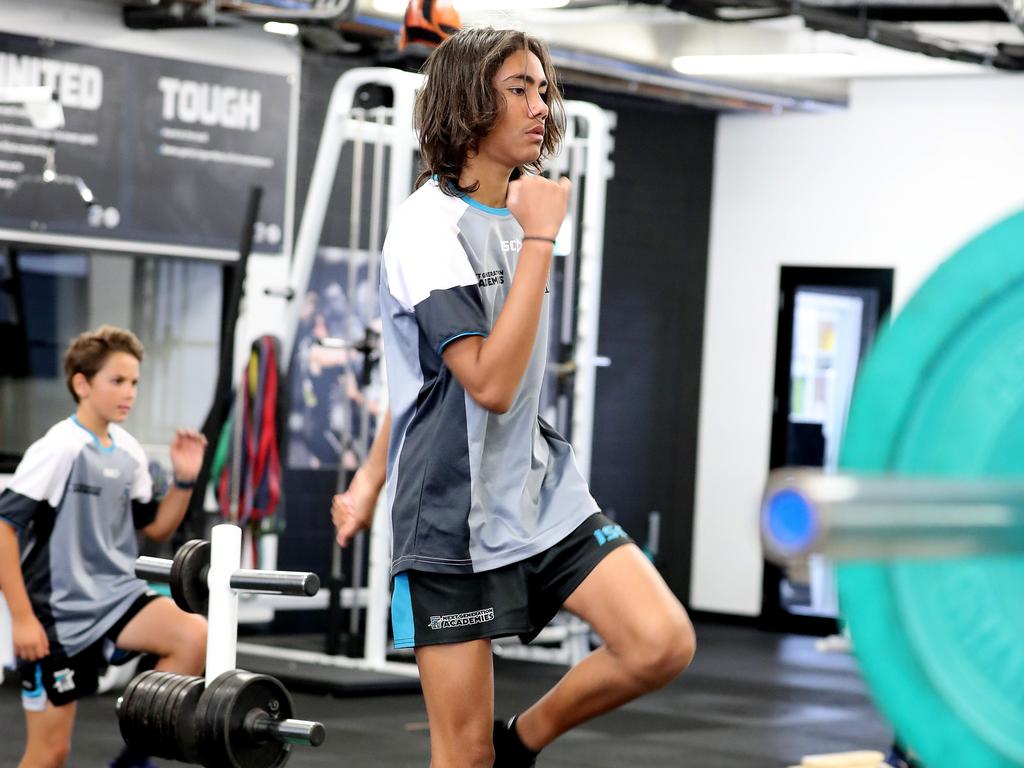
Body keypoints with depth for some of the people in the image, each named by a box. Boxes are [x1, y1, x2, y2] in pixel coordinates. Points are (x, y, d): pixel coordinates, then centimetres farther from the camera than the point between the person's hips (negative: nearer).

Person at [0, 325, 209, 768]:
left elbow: (155, 529, 17)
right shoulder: (60, 449, -15)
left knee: (193, 637, -21)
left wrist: (184, 481, -2)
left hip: (115, 597, 5)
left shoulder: (129, 453, 4)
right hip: (57, 613, -5)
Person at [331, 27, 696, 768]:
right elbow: (490, 383, -25)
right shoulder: (428, 227, -14)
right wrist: (540, 238, -23)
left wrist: (373, 475, 23)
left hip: (543, 491, 6)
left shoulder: (521, 212, 9)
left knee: (664, 644, -12)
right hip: (453, 518, -6)